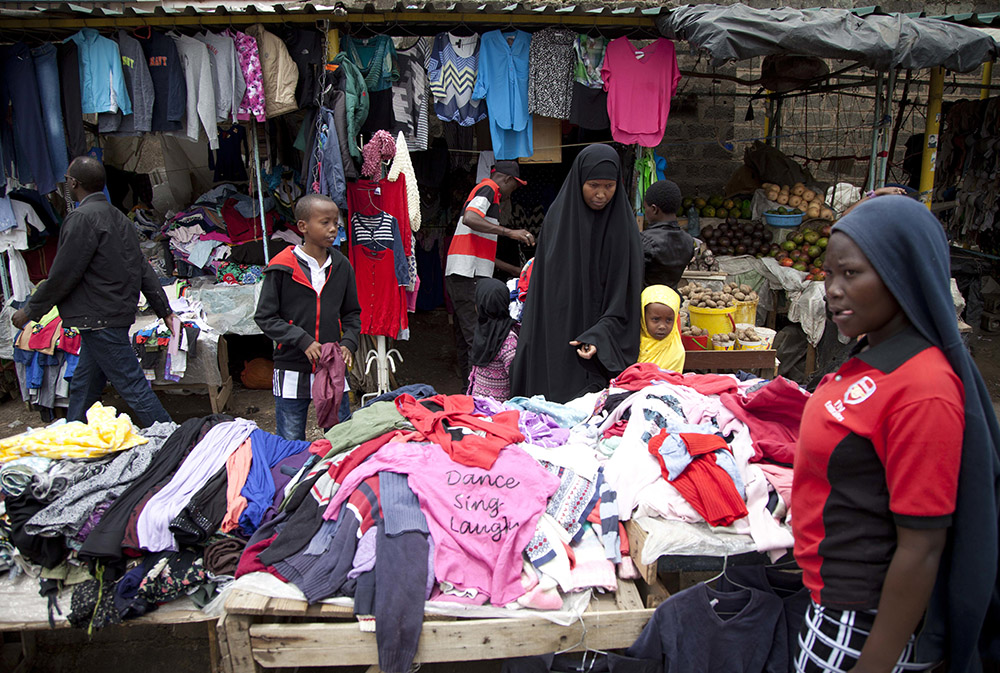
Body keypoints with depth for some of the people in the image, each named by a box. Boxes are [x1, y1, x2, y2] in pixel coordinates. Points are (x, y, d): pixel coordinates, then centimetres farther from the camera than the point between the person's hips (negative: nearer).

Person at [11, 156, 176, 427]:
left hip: (100, 320, -10)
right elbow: (144, 269, 14)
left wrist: (30, 310, -1)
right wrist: (165, 311, 17)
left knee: (131, 384, -6)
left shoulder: (82, 219, -16)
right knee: (82, 387, 19)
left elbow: (62, 276, -15)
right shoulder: (117, 216, 14)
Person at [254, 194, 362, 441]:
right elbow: (265, 317, -5)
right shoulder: (282, 268, -8)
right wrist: (303, 341, -15)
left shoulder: (341, 266, 4)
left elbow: (352, 313, 14)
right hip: (293, 371, -3)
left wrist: (348, 343, -5)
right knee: (290, 445, 9)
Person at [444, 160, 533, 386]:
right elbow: (469, 219, -23)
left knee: (466, 338, 11)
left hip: (458, 275, 10)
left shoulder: (483, 191, 29)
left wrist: (513, 270, 31)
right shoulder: (488, 189, -1)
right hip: (469, 276, -10)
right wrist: (510, 232, -23)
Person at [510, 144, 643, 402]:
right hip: (554, 335, 2)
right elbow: (542, 282, 9)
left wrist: (600, 336, -19)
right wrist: (532, 338, 6)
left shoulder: (623, 225, -4)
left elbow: (625, 293, -7)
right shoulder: (558, 215, 4)